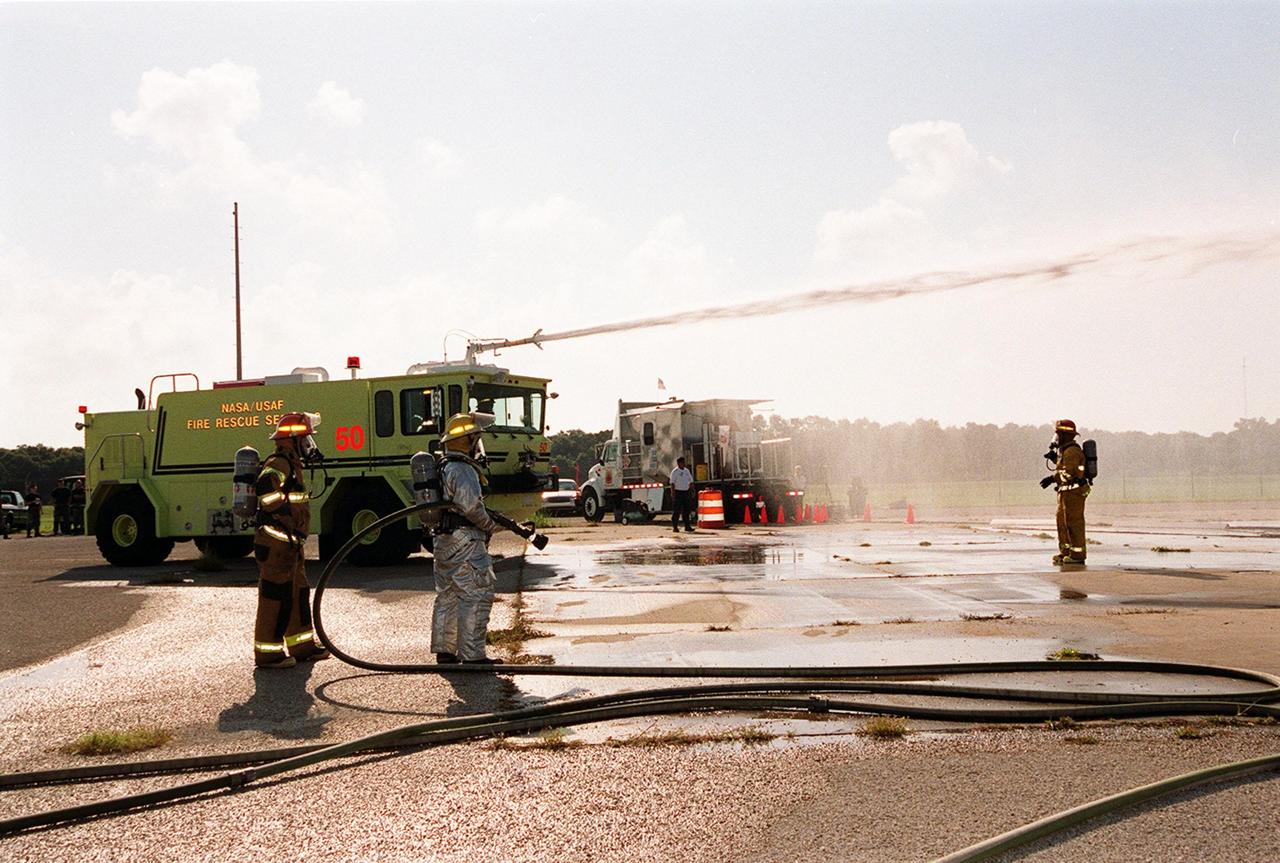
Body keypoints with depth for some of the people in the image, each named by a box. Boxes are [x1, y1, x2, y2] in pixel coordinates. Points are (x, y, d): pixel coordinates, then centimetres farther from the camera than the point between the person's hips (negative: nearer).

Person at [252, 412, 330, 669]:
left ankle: (302, 646, 25)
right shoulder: (280, 462, -14)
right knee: (276, 597, -5)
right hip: (277, 544, -11)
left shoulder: (291, 464, 19)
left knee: (299, 594, 16)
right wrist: (285, 516, -26)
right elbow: (266, 488, -34)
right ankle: (267, 653, 1)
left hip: (290, 545, 11)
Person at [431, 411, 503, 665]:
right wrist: (493, 525, -11)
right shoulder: (463, 470, -15)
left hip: (443, 541, 10)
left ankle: (444, 651, 20)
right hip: (465, 542, -10)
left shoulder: (444, 468, 18)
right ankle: (472, 655, -7)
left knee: (447, 596, 15)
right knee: (475, 596, -7)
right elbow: (471, 506, -25)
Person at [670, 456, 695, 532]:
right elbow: (672, 483, -11)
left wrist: (691, 492, 12)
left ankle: (687, 526, 11)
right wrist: (673, 494, -18)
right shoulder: (675, 472, -7)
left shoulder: (687, 470, 13)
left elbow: (691, 481, 19)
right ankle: (675, 527, 0)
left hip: (686, 492, 6)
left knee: (687, 510, 6)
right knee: (677, 511, -4)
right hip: (678, 492, -6)